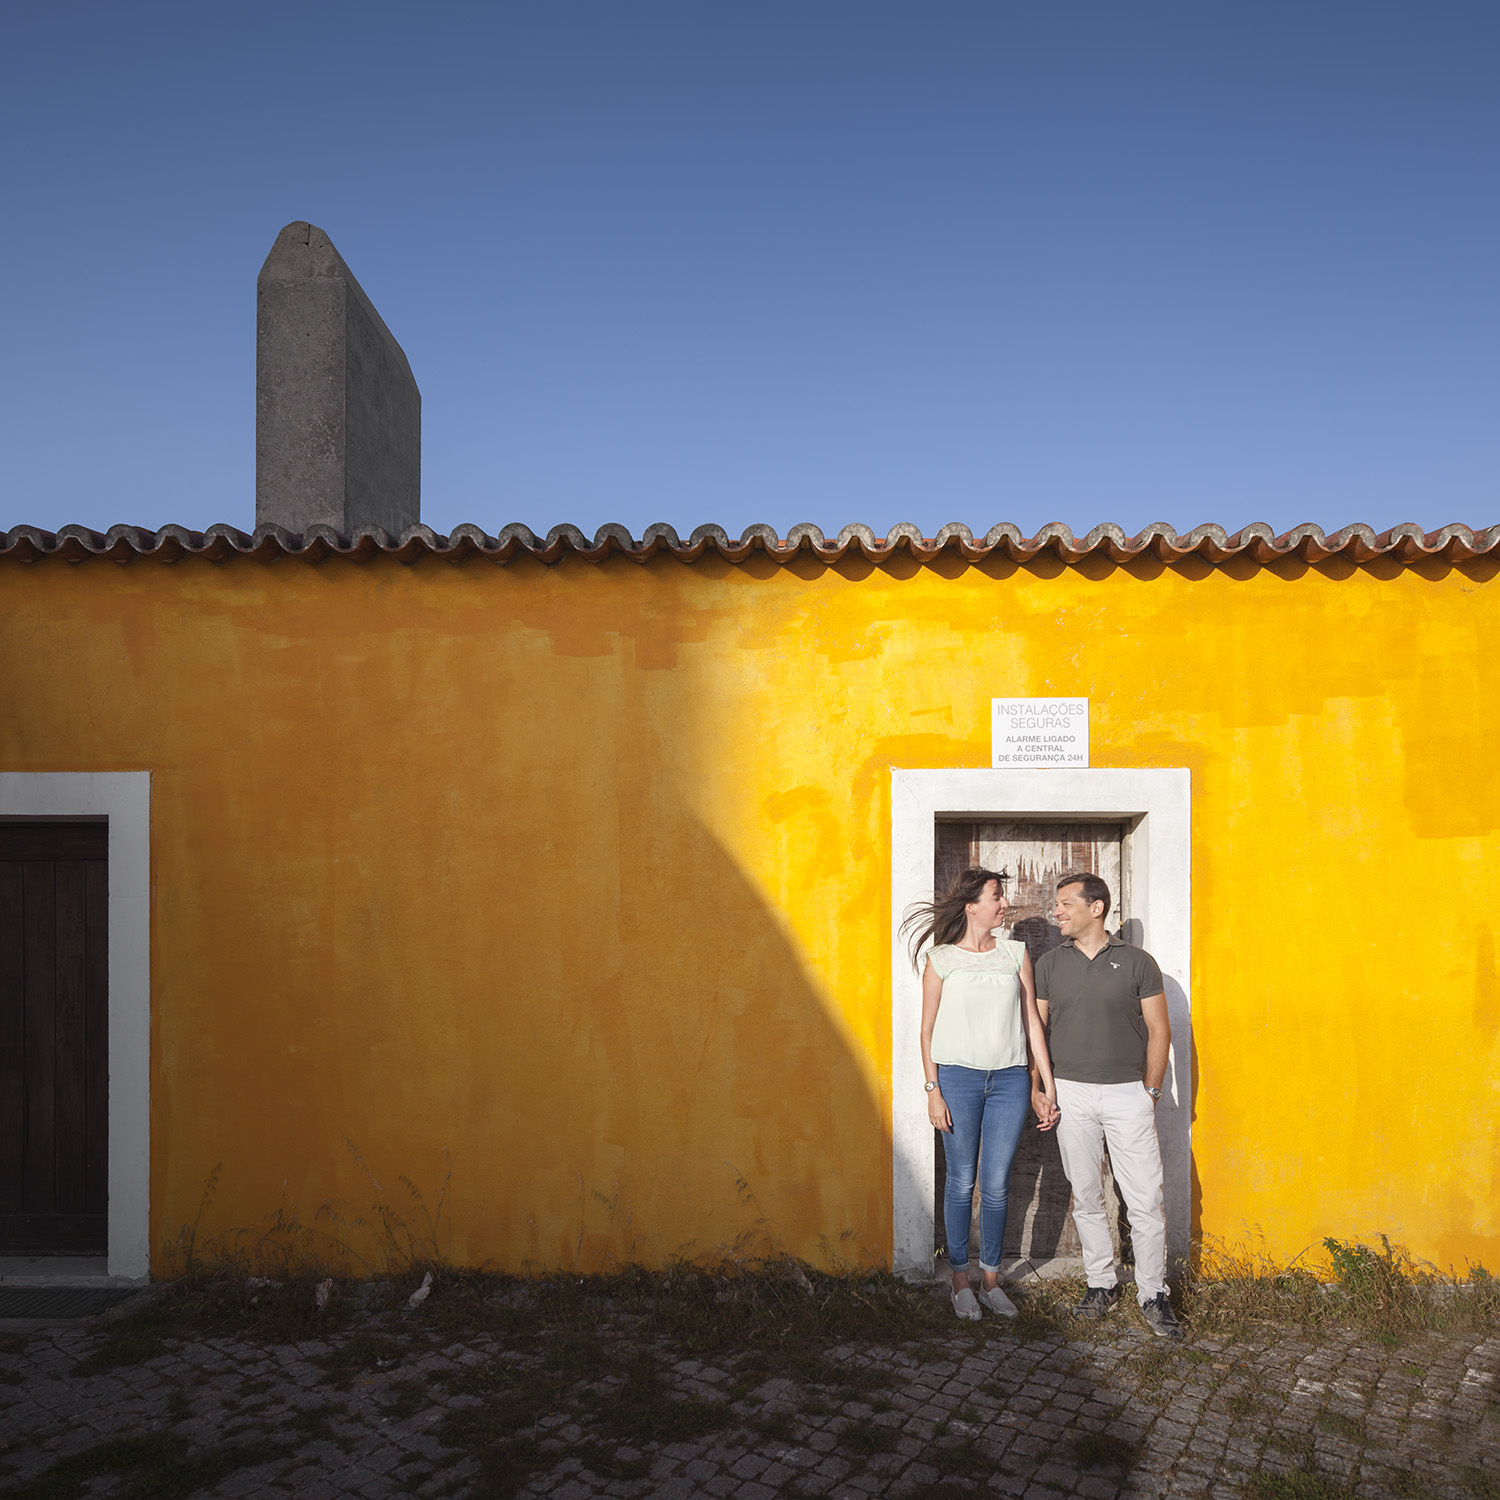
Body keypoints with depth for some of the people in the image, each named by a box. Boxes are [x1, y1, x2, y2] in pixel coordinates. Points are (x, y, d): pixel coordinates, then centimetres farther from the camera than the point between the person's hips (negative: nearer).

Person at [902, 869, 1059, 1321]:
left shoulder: (1016, 954, 9)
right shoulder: (941, 960, 0)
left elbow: (1032, 1021, 11)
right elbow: (928, 1029, 2)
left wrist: (1047, 1086, 9)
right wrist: (933, 1090, -4)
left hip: (1009, 1080, 2)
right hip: (958, 1078, -2)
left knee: (996, 1185, 5)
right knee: (962, 1183, 4)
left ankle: (991, 1279, 20)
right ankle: (961, 1282, 18)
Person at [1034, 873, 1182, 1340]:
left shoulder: (1136, 962, 1)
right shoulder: (1048, 965, 6)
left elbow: (1159, 1030, 3)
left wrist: (1150, 1091, -3)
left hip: (1128, 1093, -2)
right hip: (1071, 1095, 2)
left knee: (1146, 1200, -2)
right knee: (1086, 1197, 8)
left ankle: (1153, 1295, 11)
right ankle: (1101, 1284, 22)